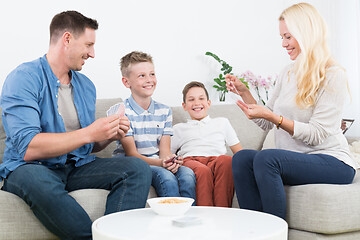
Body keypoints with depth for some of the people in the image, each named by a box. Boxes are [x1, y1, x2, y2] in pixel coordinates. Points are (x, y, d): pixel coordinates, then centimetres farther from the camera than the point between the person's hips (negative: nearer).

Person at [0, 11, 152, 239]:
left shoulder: (86, 85, 14)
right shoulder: (24, 78, -10)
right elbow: (28, 148, -22)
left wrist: (109, 136, -3)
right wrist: (89, 133, -22)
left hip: (77, 166, 6)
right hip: (30, 168, -5)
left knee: (138, 168, -17)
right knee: (37, 181, -41)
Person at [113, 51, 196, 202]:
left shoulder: (164, 111, 12)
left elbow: (164, 149, 5)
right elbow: (131, 153, -11)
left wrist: (170, 160, -22)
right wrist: (160, 163, -28)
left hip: (158, 163, 5)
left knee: (187, 174, -25)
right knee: (166, 177, -32)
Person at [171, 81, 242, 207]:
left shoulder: (222, 122, 35)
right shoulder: (179, 128, 32)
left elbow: (240, 153, 29)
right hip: (190, 160, 0)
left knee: (225, 160, -39)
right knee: (202, 170, -40)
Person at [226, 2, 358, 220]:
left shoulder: (333, 75, -7)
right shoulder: (288, 74, 15)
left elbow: (317, 135, -15)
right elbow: (267, 124, 16)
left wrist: (273, 116, -21)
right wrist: (244, 92, 7)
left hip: (333, 162, -6)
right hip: (296, 160, 7)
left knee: (266, 158, -31)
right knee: (242, 157, -19)